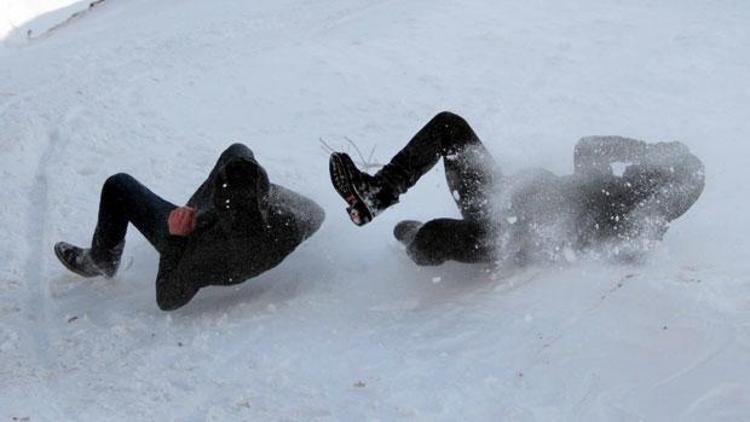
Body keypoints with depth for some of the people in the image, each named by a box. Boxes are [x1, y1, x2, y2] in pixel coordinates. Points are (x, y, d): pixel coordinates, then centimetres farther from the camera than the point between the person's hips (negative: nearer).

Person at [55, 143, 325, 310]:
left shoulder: (209, 254, -47)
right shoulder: (290, 227, -40)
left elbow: (168, 300, -28)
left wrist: (173, 236, -31)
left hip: (187, 242, -4)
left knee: (117, 186, 11)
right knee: (237, 150, 19)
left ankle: (100, 261, 40)